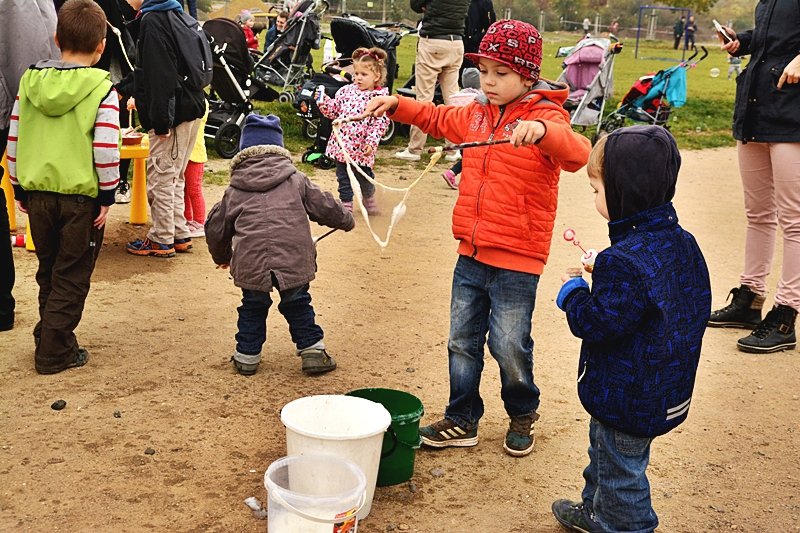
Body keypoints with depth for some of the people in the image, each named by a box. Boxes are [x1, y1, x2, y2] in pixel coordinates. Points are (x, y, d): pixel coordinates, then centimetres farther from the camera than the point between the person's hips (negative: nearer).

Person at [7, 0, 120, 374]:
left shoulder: (30, 81, 5)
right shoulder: (102, 89, -10)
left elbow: (14, 140, 8)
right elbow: (106, 149, -16)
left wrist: (20, 189, 16)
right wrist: (107, 196, -6)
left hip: (37, 192, 5)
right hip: (81, 197, -4)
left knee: (48, 272, 20)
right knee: (71, 278, 6)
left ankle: (48, 338, 30)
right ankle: (54, 352, 9)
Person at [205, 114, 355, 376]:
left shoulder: (234, 191, 14)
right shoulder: (297, 181, 11)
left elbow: (215, 228, 21)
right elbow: (324, 206, 15)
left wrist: (222, 256, 39)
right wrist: (346, 219, 36)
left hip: (250, 263, 1)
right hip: (294, 258, 0)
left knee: (252, 306, 19)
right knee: (298, 304, 16)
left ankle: (247, 356, 24)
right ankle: (313, 350, 16)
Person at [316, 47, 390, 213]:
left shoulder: (379, 97, -9)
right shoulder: (346, 91, 5)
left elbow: (380, 123, -13)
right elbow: (333, 110, 12)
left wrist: (371, 142, -22)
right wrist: (323, 100, -6)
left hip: (361, 148, -3)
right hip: (341, 144, 4)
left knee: (364, 176, 13)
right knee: (343, 178, 10)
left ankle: (369, 198, 39)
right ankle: (346, 204, 23)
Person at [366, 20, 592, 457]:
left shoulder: (545, 116, -12)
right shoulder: (477, 114, 9)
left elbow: (577, 153, -31)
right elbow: (439, 119, 27)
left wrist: (542, 131, -49)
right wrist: (398, 105, 13)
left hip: (516, 260, -7)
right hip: (471, 255, 7)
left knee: (509, 346, 4)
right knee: (462, 341, 14)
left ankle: (522, 416, 30)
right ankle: (461, 421, 30)